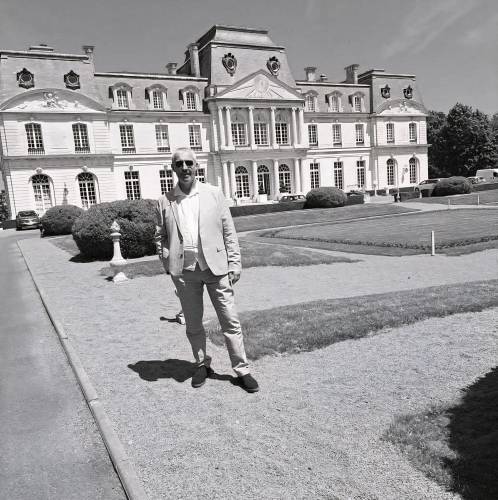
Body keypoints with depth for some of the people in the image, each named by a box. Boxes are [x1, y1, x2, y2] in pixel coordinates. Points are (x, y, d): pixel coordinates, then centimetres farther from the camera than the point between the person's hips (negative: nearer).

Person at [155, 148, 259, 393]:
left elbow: (229, 232, 3)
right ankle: (202, 365, 31)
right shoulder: (164, 201, 6)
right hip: (184, 271, 1)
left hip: (215, 266, -1)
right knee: (193, 324, 12)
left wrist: (234, 264, -2)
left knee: (230, 321, 1)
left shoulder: (214, 194, 3)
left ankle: (242, 370, 13)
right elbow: (160, 237, 12)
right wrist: (169, 264, 0)